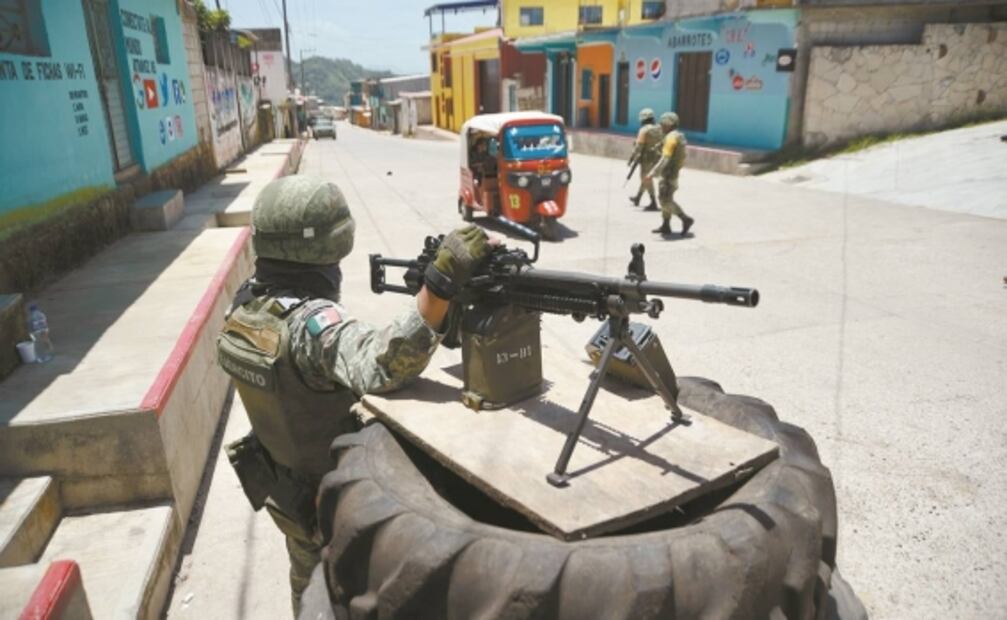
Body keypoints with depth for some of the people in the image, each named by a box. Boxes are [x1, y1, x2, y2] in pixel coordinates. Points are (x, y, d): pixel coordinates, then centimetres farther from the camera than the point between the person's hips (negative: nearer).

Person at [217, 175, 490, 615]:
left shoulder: (243, 304, -11)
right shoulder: (312, 322, -36)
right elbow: (383, 367, -56)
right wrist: (442, 282, -61)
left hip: (282, 486, 7)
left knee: (310, 579, 32)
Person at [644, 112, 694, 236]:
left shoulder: (671, 137, -18)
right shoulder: (678, 136, 13)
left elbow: (665, 158, -26)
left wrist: (654, 172, -29)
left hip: (668, 174, -10)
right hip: (672, 173, 10)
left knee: (666, 200, -8)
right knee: (664, 198, 13)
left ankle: (685, 219, -6)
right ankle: (665, 226, 16)